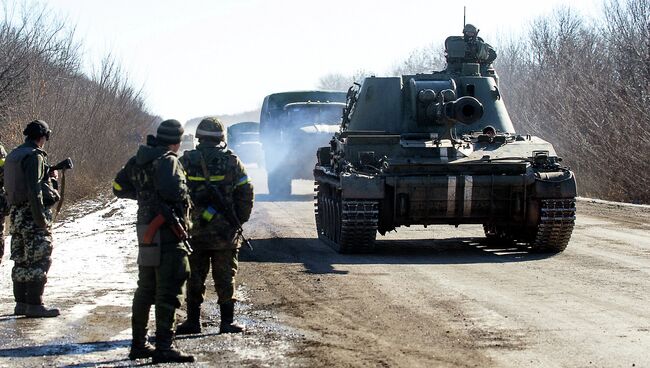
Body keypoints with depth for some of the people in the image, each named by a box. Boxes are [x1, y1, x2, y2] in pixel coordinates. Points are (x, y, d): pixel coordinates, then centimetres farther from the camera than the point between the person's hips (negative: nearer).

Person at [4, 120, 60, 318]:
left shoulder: (13, 155, 15)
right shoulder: (34, 155, -13)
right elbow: (33, 190, -20)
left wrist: (48, 177, 18)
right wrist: (41, 218, -21)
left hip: (16, 212, 9)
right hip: (32, 213, -9)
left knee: (22, 260, 12)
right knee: (39, 260, -5)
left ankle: (21, 302, 16)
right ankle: (35, 304, -6)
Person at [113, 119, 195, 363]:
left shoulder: (138, 160, 12)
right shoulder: (167, 160, -13)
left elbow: (119, 188, 19)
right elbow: (172, 190, -28)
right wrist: (183, 196, -7)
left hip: (146, 230, 9)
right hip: (167, 232, -9)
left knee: (145, 288, 16)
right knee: (168, 290, -7)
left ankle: (139, 344, 23)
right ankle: (164, 347, -8)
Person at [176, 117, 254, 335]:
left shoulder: (187, 161, -2)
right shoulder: (232, 161, -3)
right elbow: (245, 193, -1)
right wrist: (239, 221, 9)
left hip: (194, 232, 0)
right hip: (225, 233, 0)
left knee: (194, 278, 9)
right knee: (225, 278, 7)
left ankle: (193, 320, 12)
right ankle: (228, 322, 7)